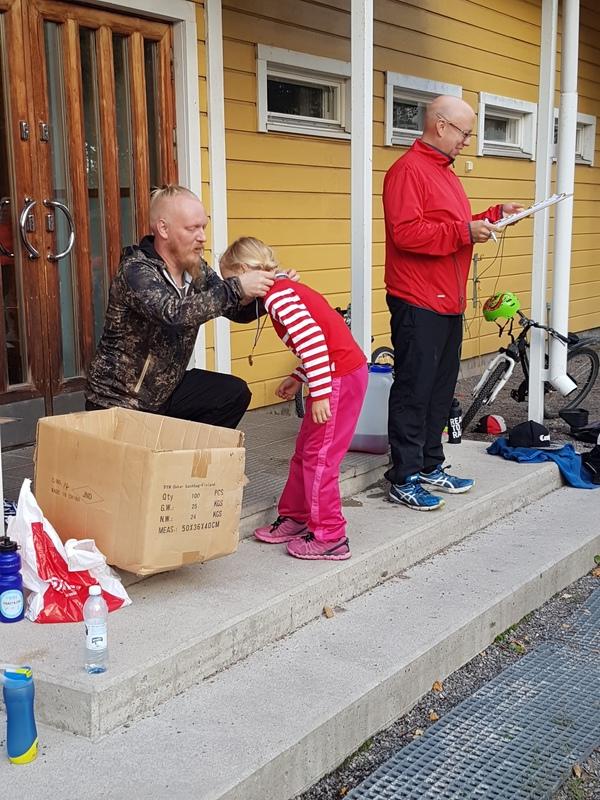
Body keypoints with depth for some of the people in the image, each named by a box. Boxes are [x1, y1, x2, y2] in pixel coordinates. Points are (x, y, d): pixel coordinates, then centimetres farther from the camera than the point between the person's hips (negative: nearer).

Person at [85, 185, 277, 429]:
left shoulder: (197, 269, -1)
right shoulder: (135, 270, -23)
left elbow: (239, 311, 6)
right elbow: (175, 313, -39)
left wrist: (269, 292, -14)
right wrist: (236, 287, -38)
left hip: (165, 388, 7)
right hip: (118, 403, -6)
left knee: (235, 393, -7)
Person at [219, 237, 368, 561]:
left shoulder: (278, 294, -15)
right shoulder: (288, 290, 16)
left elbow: (312, 339, -26)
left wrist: (320, 393, -25)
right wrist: (297, 377, 18)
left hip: (339, 377, -10)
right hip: (347, 369, 10)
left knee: (319, 457, -3)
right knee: (305, 451, 18)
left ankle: (329, 537, 6)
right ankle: (295, 518, 29)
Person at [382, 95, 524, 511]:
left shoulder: (444, 172, 20)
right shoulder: (408, 170, -12)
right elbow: (407, 233, -22)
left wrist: (494, 215, 14)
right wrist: (465, 231, -20)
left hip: (449, 303, 10)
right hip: (418, 304, -10)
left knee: (441, 388, 14)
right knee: (413, 390, -5)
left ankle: (431, 467, 24)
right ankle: (404, 478, 3)